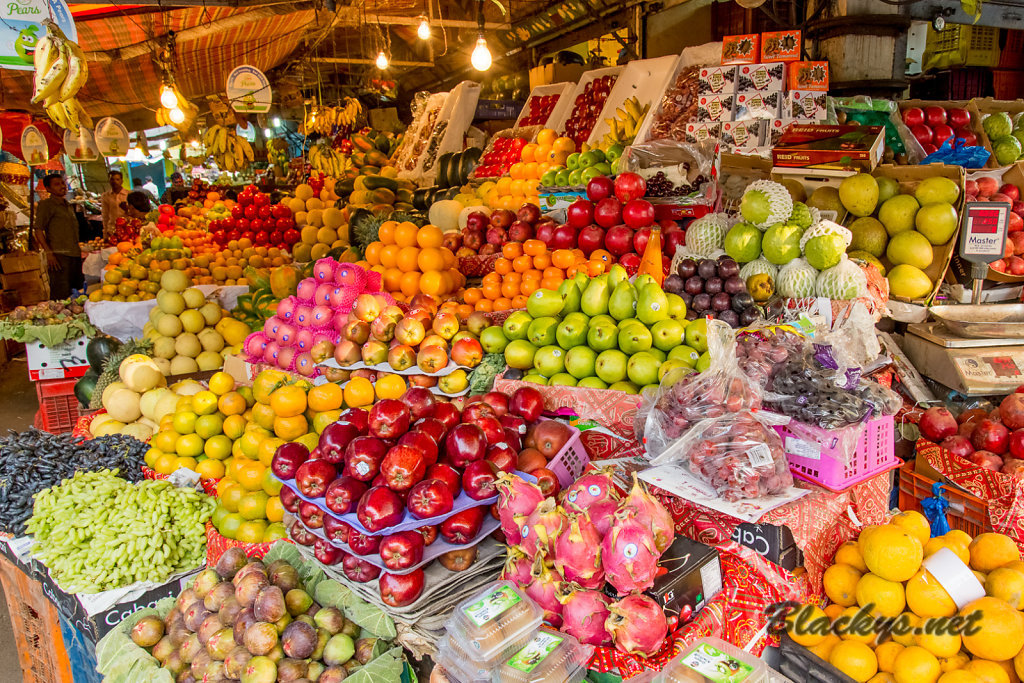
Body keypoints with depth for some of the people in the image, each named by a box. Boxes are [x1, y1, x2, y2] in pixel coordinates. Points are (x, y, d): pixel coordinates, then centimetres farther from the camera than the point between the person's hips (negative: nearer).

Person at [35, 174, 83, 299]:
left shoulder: (68, 205, 21)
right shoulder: (46, 205, -1)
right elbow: (38, 230, -8)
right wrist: (48, 252, -17)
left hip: (75, 255, 7)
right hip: (59, 256, -7)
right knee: (61, 295, -12)